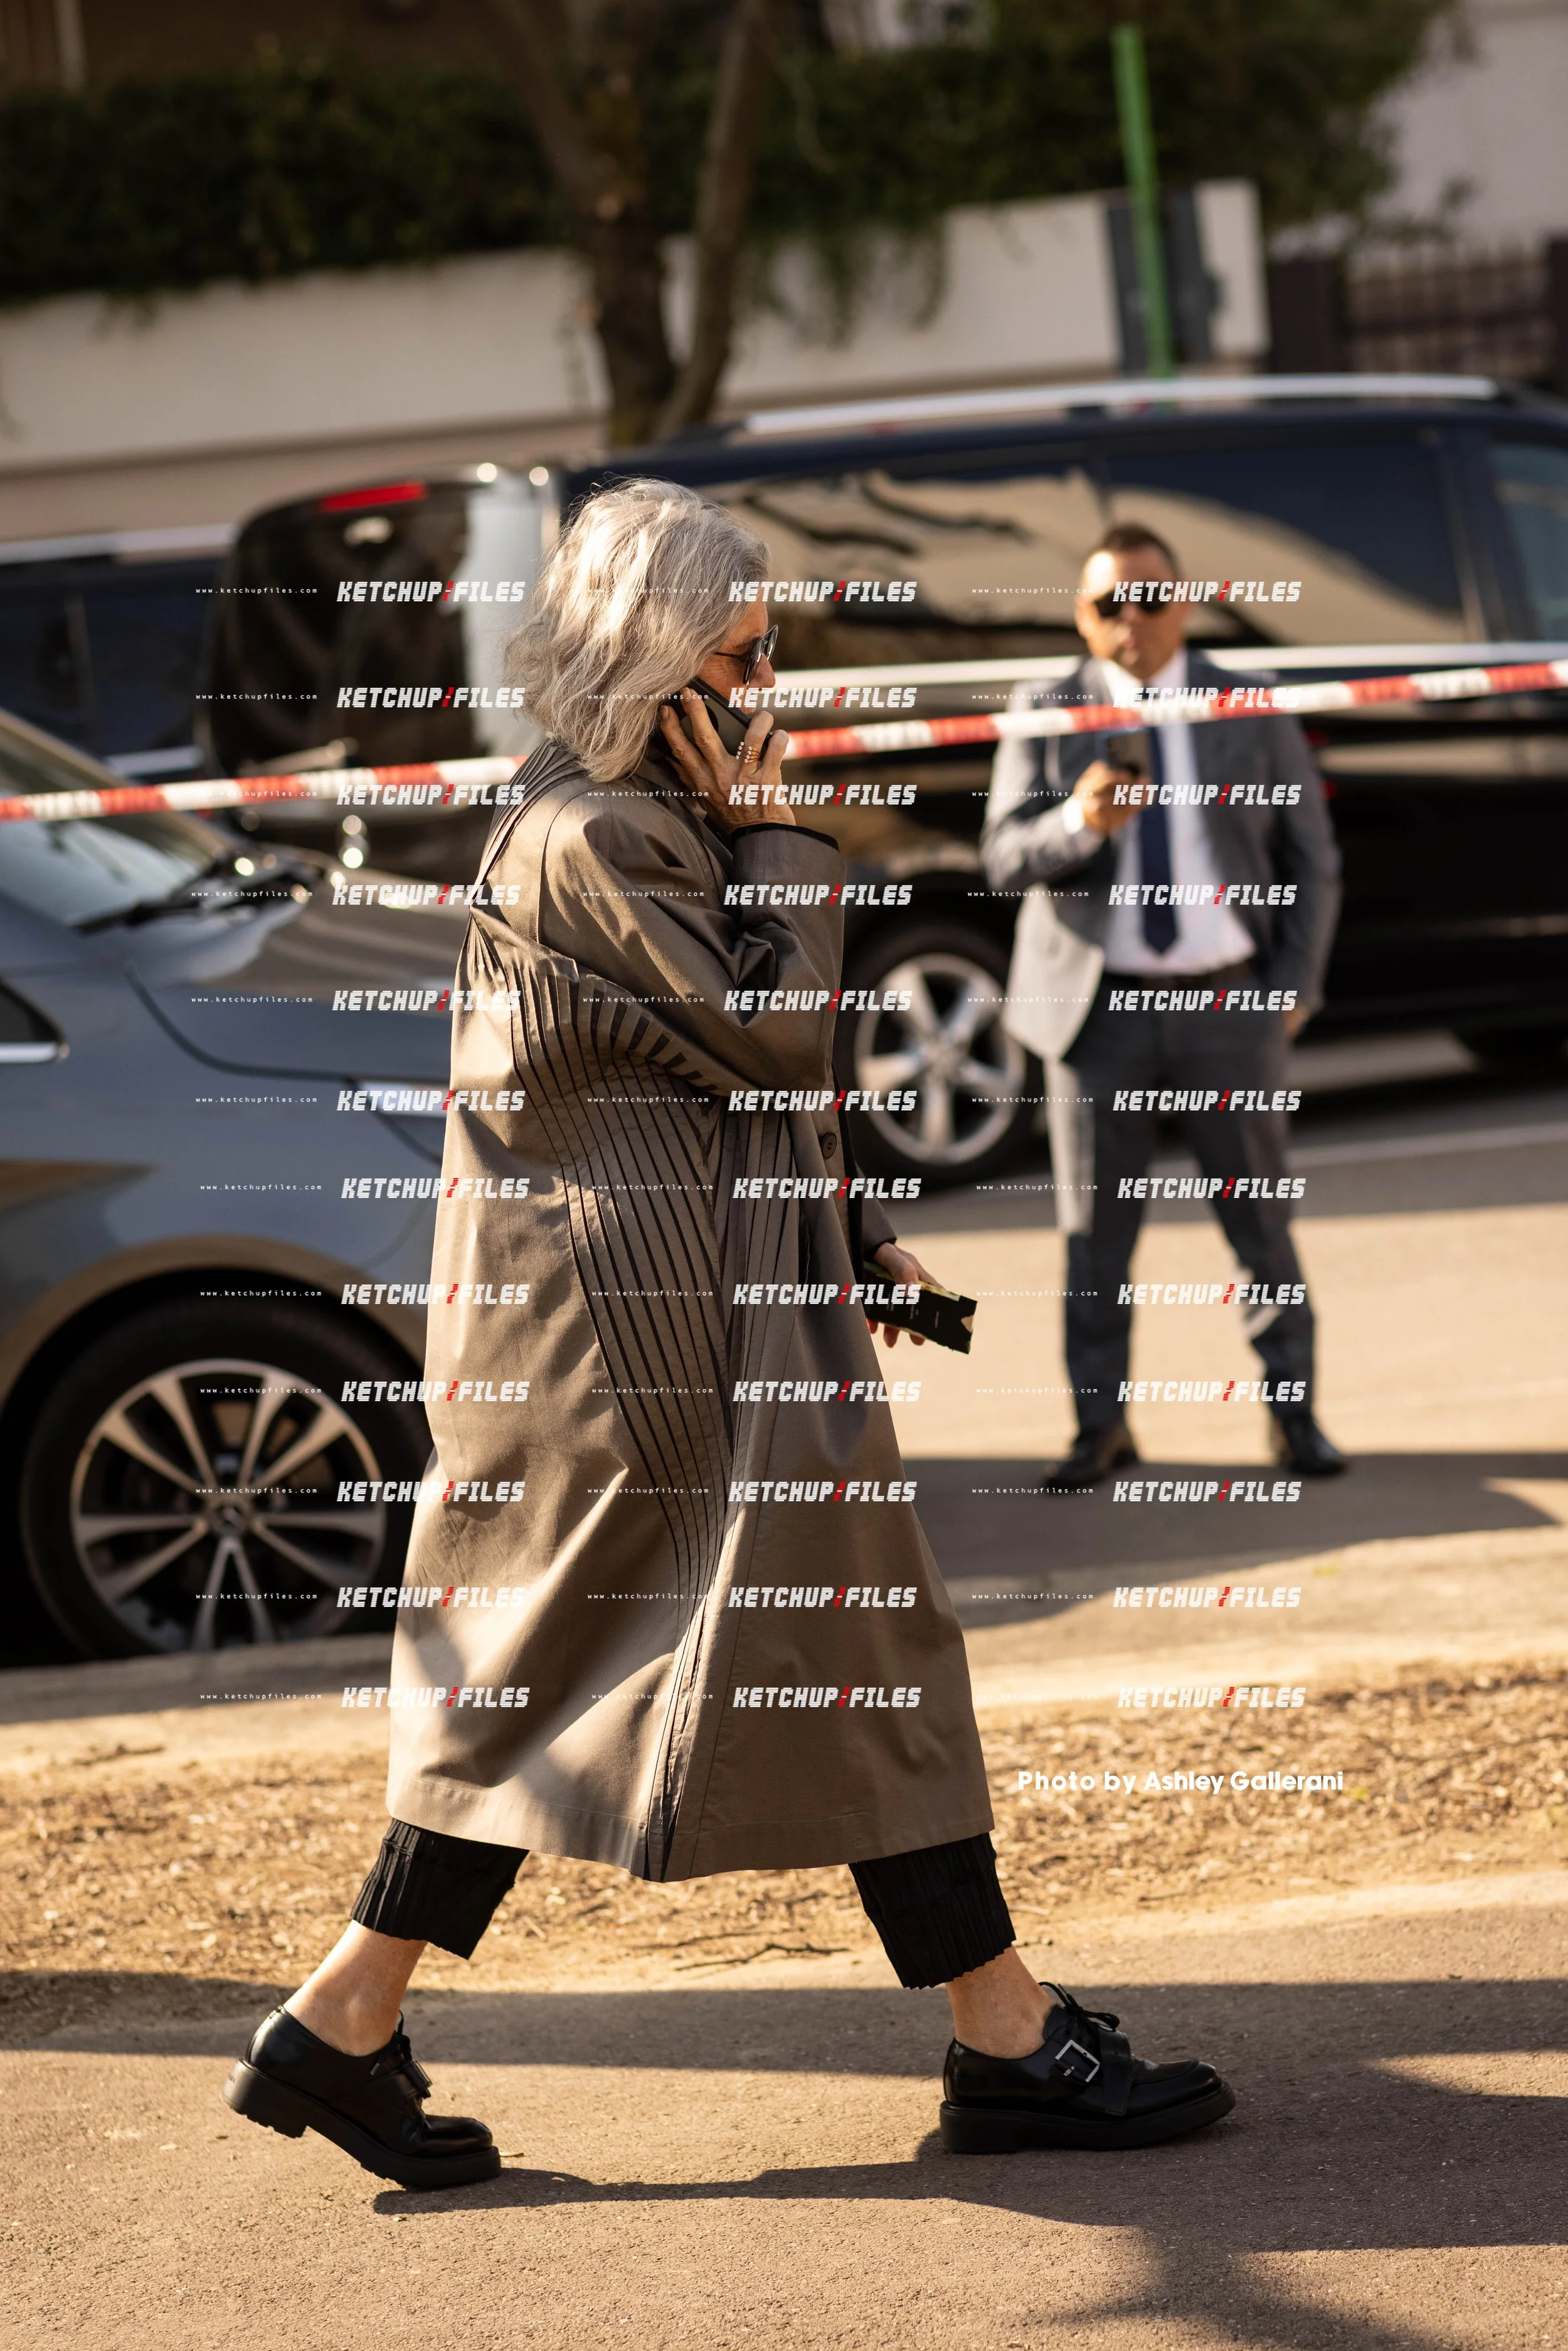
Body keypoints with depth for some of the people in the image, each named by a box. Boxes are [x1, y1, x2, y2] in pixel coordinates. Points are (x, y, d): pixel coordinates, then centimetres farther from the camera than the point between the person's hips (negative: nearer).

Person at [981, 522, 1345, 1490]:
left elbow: (1312, 860, 10)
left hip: (1230, 1005, 0)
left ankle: (1294, 1413, 13)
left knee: (1260, 1216, 4)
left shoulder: (1252, 713, 7)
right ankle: (1102, 1427, 12)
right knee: (1097, 1229, 3)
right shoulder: (1047, 716, 4)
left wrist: (1297, 985, 0)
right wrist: (1077, 822, -24)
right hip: (1101, 1009, 0)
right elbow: (1004, 857, -3)